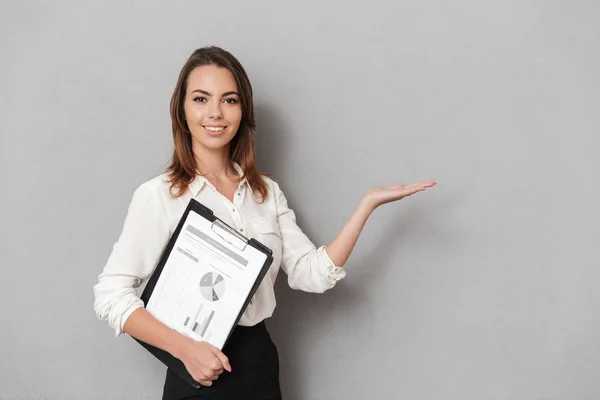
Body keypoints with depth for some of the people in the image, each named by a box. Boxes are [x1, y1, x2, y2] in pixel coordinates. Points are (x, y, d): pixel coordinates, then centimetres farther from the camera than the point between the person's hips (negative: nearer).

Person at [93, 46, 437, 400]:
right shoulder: (158, 195, -11)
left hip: (261, 362, 5)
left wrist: (368, 203, -6)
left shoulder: (268, 193, 3)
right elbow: (112, 295, -13)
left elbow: (314, 273, -3)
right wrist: (185, 348, -22)